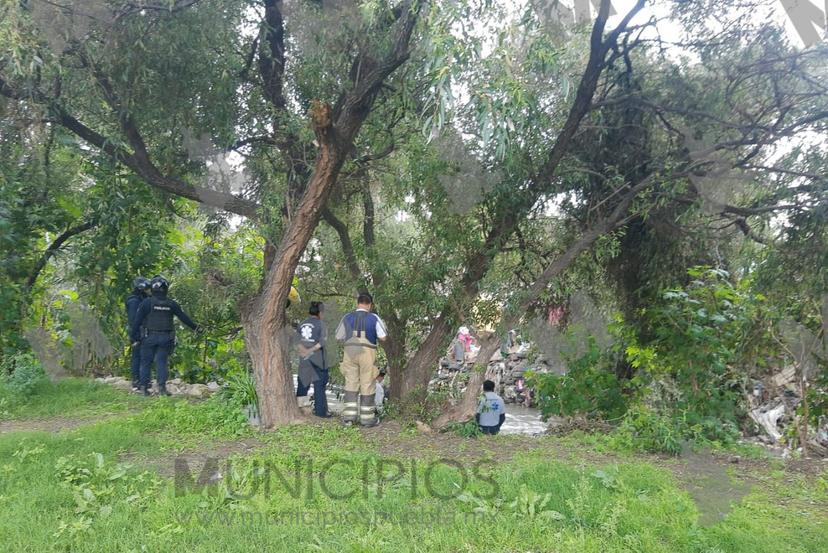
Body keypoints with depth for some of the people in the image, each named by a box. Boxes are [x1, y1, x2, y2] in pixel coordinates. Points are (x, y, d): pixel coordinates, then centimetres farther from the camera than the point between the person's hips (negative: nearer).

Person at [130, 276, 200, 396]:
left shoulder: (146, 303, -5)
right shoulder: (171, 304, 2)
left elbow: (137, 320, -5)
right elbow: (184, 317, 8)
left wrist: (134, 337, 2)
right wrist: (195, 327, 20)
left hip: (149, 337, -2)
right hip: (165, 338, 2)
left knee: (146, 362, 9)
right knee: (161, 362, 6)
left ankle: (144, 387, 10)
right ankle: (162, 387, -3)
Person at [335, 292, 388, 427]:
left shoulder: (347, 318, 5)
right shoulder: (374, 318, -3)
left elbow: (339, 337, 11)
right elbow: (383, 337, -4)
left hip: (349, 352, 3)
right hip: (367, 352, -3)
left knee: (351, 384, 9)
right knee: (367, 385, 5)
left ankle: (349, 416, 7)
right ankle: (367, 417, 11)